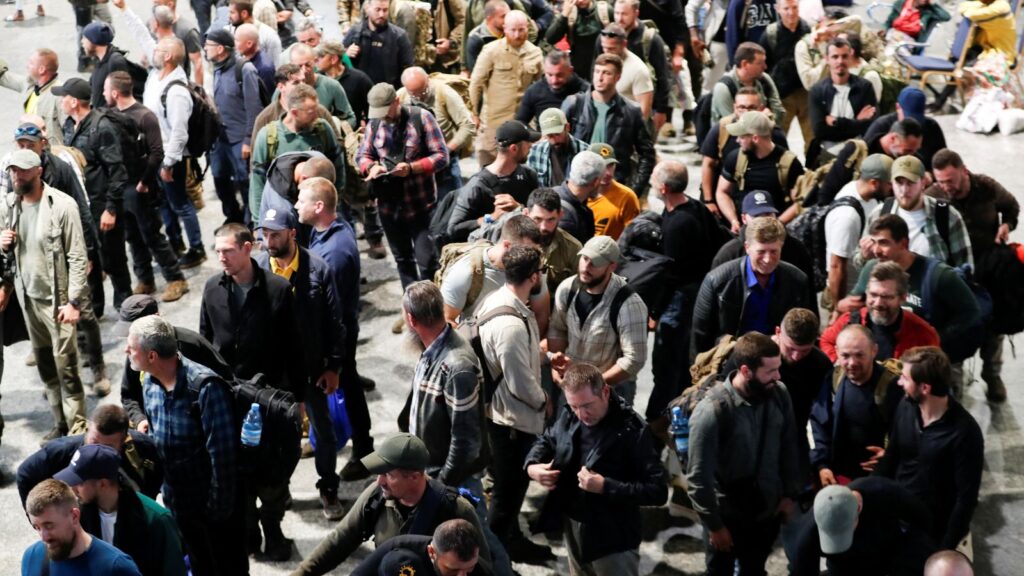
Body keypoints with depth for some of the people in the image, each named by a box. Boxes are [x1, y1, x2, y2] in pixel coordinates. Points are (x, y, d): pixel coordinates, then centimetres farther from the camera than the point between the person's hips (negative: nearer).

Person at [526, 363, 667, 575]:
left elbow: (658, 491, -23)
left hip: (613, 540, -6)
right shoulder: (568, 416, -3)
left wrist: (605, 487, -31)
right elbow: (547, 439, 18)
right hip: (572, 529, 6)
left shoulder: (632, 430, -23)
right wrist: (532, 465, -5)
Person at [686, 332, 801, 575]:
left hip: (768, 511, 4)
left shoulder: (779, 394, -11)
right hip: (726, 516, -4)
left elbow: (788, 446, 4)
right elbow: (698, 477, -20)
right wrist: (714, 525, -13)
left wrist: (789, 493, 6)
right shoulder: (712, 411, -26)